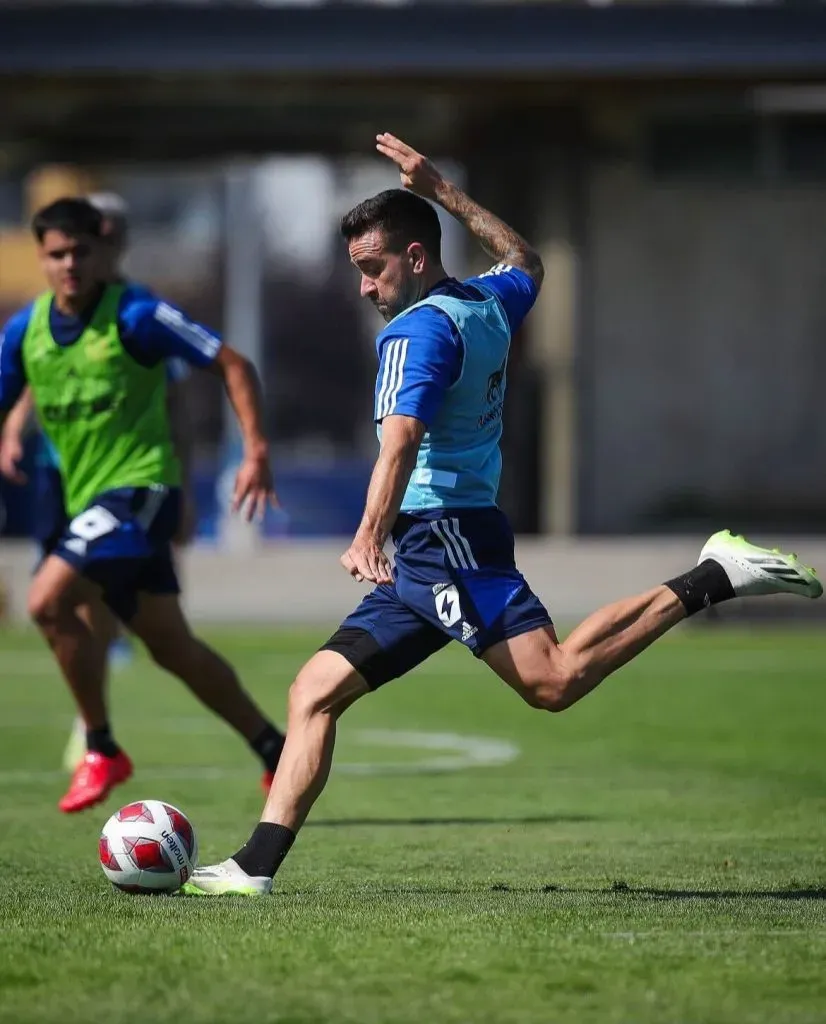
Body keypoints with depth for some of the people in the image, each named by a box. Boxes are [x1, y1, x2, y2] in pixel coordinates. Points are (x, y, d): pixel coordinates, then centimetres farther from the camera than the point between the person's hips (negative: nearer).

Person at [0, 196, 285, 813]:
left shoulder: (136, 316, -12)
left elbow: (233, 366, -10)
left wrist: (257, 450, -19)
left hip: (140, 486, -7)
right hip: (87, 499, 7)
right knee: (172, 646, 12)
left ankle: (102, 751, -8)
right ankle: (278, 755, 26)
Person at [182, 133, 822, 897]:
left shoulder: (419, 328, -9)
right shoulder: (488, 305, 16)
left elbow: (401, 440, -25)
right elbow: (526, 263, 41)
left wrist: (370, 536, -36)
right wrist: (444, 194, 43)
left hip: (444, 533, -10)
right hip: (427, 560, 10)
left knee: (554, 678, -24)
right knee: (315, 691, 5)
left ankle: (710, 581, -16)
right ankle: (256, 867, -1)